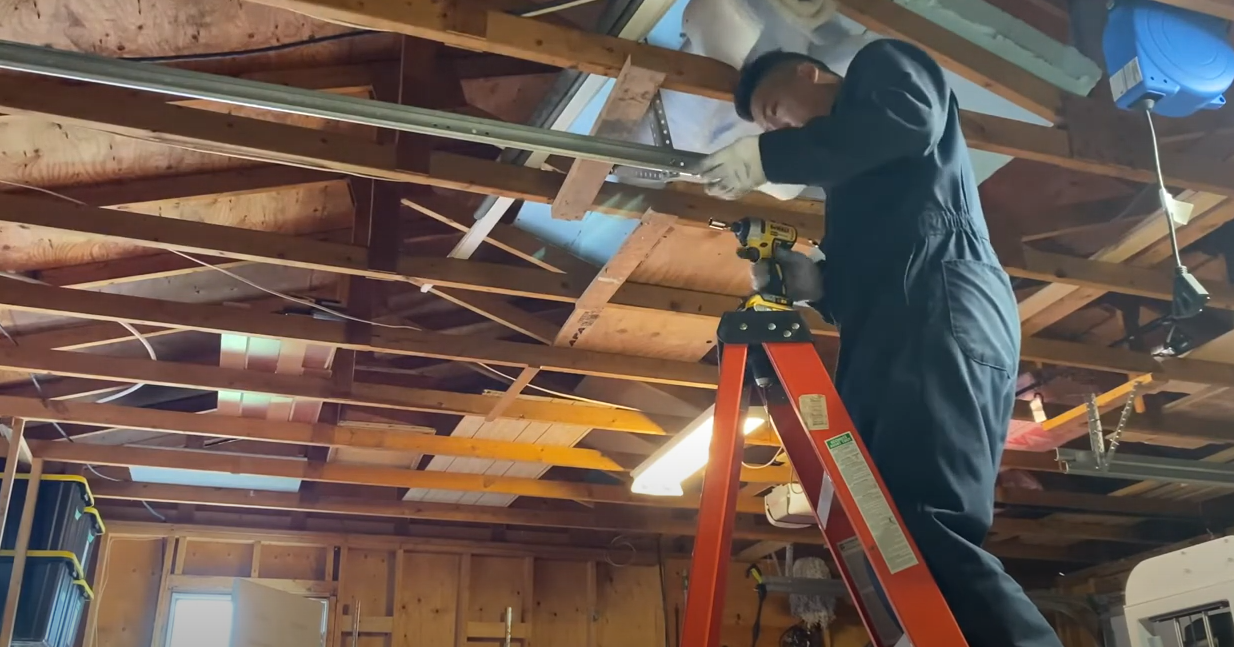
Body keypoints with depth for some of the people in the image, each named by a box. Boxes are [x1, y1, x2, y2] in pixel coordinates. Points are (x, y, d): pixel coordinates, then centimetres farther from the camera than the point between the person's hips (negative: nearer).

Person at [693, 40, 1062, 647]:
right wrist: (814, 283, 13)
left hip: (939, 317, -9)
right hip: (900, 338, 9)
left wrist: (767, 158, -3)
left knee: (925, 529, -24)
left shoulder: (879, 64, 17)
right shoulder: (853, 183, 37)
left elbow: (909, 117, -8)